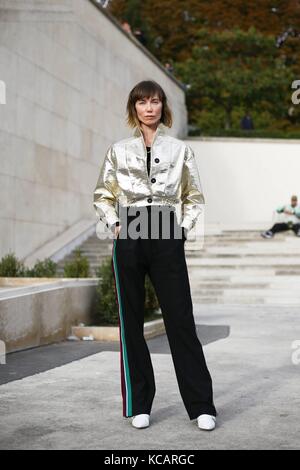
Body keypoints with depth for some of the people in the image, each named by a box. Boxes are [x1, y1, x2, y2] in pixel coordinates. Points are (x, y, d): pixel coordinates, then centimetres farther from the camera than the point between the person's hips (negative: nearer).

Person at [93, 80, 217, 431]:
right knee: (130, 321, 4)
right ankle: (139, 404, 13)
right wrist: (115, 224, 0)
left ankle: (201, 405, 2)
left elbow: (194, 196, 14)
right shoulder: (118, 150, 9)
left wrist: (184, 228, 1)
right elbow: (102, 195, 15)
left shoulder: (180, 149, 8)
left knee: (180, 319, -4)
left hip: (167, 238, -1)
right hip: (129, 240, 1)